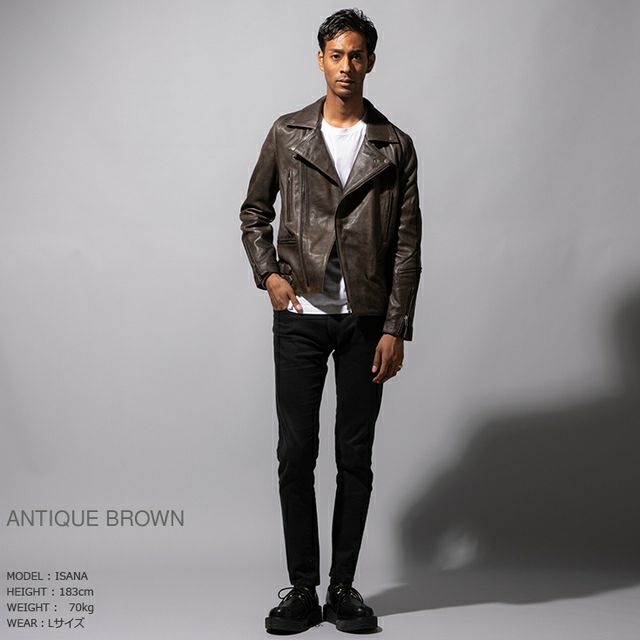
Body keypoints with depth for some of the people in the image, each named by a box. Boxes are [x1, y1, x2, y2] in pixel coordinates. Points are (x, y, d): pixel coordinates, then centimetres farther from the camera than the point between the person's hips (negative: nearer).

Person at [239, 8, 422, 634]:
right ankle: (302, 590, 13)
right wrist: (267, 273, 0)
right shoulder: (287, 134, 7)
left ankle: (343, 588, 17)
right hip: (300, 316, 0)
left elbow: (408, 244, 2)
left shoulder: (394, 146, 4)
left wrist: (396, 329, -5)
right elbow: (254, 211, 17)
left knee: (355, 458, 5)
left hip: (366, 321, 0)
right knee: (295, 454, 1)